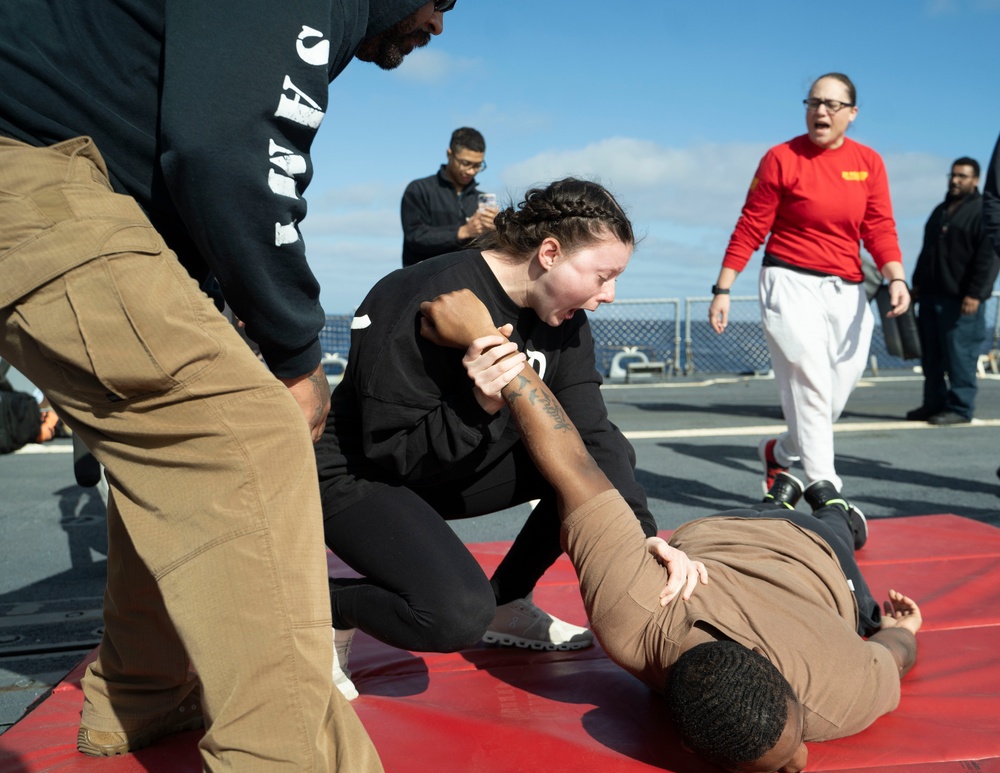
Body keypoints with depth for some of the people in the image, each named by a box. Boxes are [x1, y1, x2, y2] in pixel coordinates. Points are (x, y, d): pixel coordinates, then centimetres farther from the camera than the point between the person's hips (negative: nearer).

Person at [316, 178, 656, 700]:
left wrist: (642, 534, -24)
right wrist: (483, 404, -41)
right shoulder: (431, 302, -28)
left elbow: (591, 431, -11)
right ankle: (327, 604, -1)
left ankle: (506, 603, 9)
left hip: (458, 466, 8)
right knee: (455, 615, -31)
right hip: (360, 476, -8)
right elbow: (396, 451, -25)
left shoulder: (562, 318, -5)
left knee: (610, 461, -4)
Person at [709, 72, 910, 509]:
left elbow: (880, 228, 1)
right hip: (791, 283, -4)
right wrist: (723, 289, -7)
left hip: (847, 292, 5)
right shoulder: (782, 158, -3)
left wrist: (895, 278, -16)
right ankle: (824, 488, -7)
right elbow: (750, 229, -3)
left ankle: (779, 451, 34)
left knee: (836, 394, 8)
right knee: (810, 386, -13)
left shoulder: (869, 162, 8)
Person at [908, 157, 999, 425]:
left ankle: (960, 408, -1)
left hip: (961, 300, -8)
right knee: (931, 355, 9)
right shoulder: (941, 210, 20)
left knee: (959, 355, -7)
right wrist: (918, 282, 21)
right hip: (932, 295, 8)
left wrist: (975, 294, -18)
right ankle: (934, 404, 17)